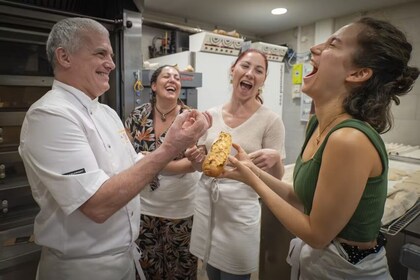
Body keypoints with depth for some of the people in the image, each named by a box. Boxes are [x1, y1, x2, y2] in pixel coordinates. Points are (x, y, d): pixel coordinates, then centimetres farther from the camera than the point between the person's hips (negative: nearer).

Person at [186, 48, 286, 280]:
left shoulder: (270, 120, -12)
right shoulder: (211, 115, -1)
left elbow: (276, 178, -7)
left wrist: (275, 159, -27)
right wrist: (196, 159, -12)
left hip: (240, 208, -3)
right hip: (206, 202, 4)